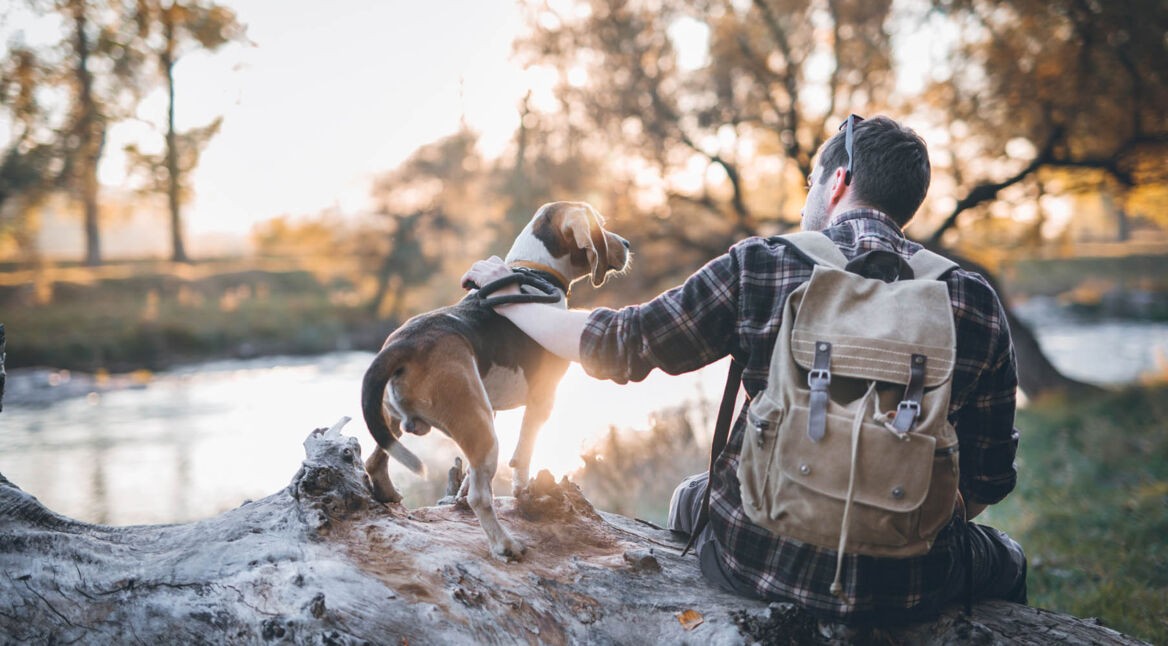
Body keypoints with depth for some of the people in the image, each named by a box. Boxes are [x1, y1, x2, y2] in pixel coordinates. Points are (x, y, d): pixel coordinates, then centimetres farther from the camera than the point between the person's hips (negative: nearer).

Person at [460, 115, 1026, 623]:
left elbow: (618, 345, -3)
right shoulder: (976, 303, -6)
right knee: (1005, 559, 33)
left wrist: (508, 297, 13)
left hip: (756, 560, 0)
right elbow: (989, 480, 0)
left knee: (692, 496, 34)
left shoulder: (759, 267, -10)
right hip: (904, 588, 1)